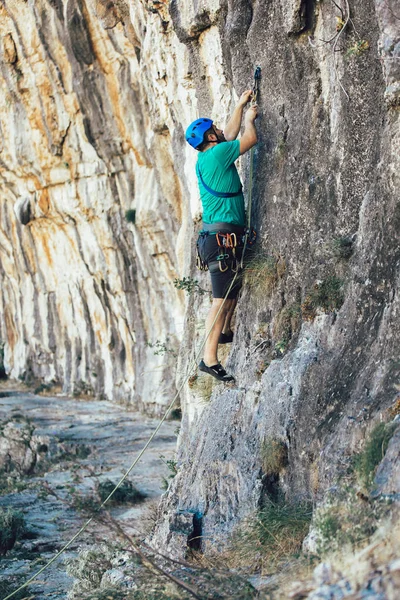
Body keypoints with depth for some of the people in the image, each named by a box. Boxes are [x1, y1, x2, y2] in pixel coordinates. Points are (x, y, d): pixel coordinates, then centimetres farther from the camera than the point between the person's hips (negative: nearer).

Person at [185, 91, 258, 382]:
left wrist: (241, 105, 36)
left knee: (235, 286, 26)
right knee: (222, 298, -10)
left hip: (218, 237, 10)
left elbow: (231, 135, 32)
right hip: (223, 238, -10)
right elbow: (251, 138, -8)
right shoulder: (216, 154, -12)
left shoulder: (207, 157, 16)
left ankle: (226, 331, 42)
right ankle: (210, 358, -10)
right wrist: (249, 118, 12)